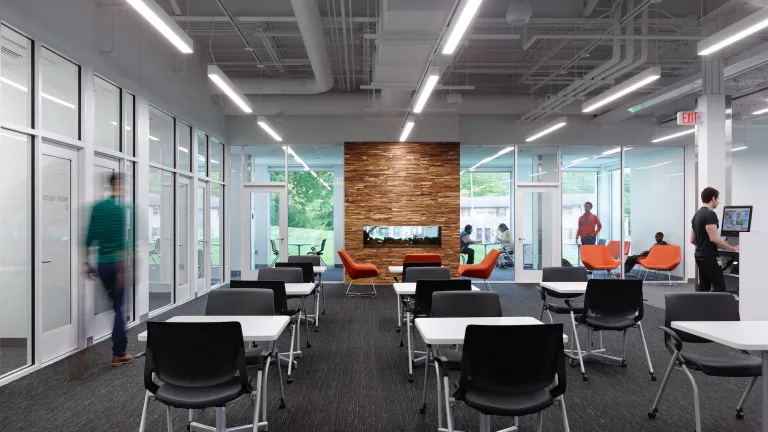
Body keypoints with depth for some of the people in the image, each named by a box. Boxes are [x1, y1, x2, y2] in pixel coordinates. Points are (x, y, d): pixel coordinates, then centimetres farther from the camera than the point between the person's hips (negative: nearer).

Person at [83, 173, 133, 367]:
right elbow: (124, 240, -13)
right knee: (120, 308, 3)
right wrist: (124, 267, -11)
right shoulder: (124, 207, -8)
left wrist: (88, 263, 15)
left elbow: (90, 237, 8)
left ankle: (121, 348, 23)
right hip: (119, 264, -5)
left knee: (117, 306, 17)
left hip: (102, 264, 5)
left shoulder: (97, 207, 8)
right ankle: (118, 354, 8)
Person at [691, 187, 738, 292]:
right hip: (709, 257, -9)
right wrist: (732, 248, -13)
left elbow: (692, 240, 16)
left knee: (703, 287, 12)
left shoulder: (696, 215, 13)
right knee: (719, 287, -5)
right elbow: (714, 238, -21)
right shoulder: (710, 214, -15)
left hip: (700, 256, 9)